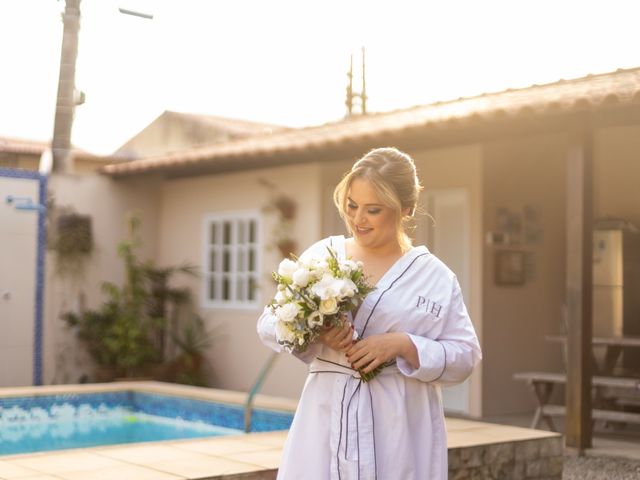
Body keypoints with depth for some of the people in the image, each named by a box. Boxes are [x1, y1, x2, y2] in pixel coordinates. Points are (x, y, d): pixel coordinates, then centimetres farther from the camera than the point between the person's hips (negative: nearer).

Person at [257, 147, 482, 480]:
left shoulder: (434, 276, -1)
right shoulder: (320, 256, 4)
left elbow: (465, 356, -2)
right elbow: (268, 324, 5)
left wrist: (402, 345, -15)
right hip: (326, 421, 1)